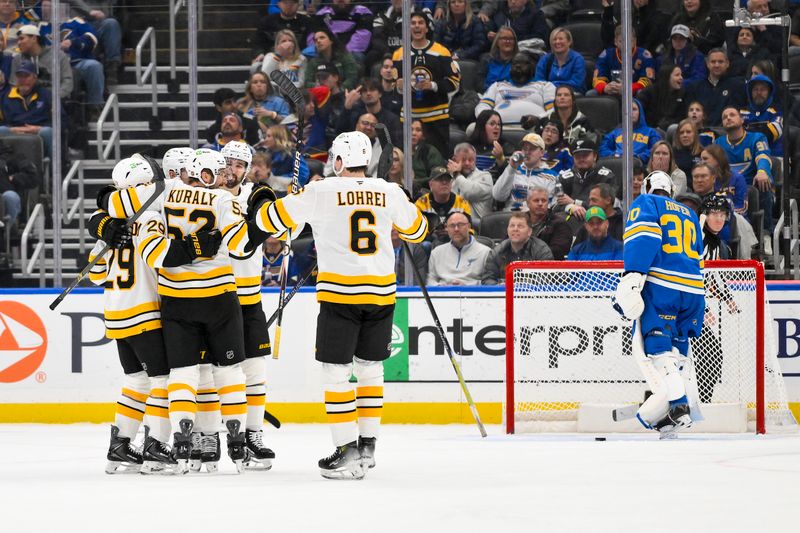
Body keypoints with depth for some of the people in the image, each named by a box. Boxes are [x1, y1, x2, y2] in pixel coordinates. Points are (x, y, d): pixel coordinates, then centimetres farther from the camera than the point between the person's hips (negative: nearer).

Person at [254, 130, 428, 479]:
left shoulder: (322, 192, -5)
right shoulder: (389, 192, 5)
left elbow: (269, 220, 1)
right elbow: (416, 230, 22)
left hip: (339, 294, -4)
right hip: (381, 292, 4)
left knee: (336, 372, 1)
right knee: (370, 367, 18)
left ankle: (348, 452, -6)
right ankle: (368, 446, 22)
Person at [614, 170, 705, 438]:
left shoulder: (645, 203, 9)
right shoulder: (689, 214, 29)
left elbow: (643, 235, -10)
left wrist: (631, 277, -20)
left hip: (660, 285, -6)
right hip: (693, 289, 7)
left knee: (652, 346, -9)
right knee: (676, 349, 18)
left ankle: (678, 406, -23)